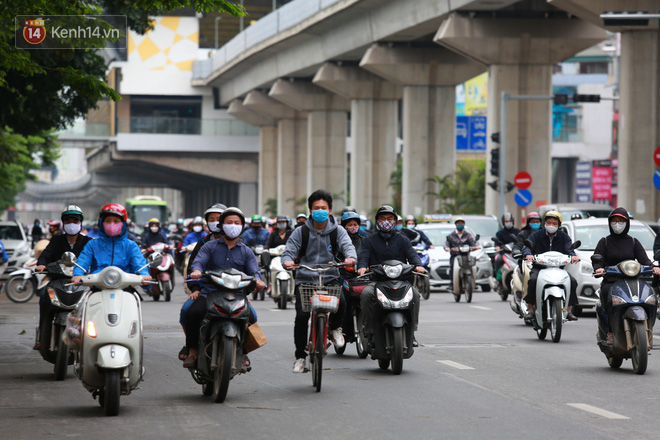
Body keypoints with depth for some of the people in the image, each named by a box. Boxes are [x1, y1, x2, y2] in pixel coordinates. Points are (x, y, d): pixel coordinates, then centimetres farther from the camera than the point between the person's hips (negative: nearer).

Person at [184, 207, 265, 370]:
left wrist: (257, 281, -21)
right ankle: (192, 351, -13)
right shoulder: (210, 246, 13)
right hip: (209, 293, -1)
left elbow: (253, 271, 4)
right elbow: (199, 261, -2)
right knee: (194, 312, -30)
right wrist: (196, 270, -28)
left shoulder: (246, 251, 16)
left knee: (250, 317, -27)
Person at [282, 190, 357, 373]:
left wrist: (350, 257, -33)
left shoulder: (337, 231, 6)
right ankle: (300, 356, 2)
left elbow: (347, 245, -9)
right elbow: (289, 250, 1)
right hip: (305, 280, 0)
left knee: (340, 302, -29)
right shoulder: (301, 232, 5)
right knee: (301, 316, -16)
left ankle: (334, 327, 6)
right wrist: (287, 260, -24)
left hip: (329, 278, 0)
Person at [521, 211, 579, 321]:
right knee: (533, 280, -33)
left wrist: (573, 255, -30)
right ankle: (530, 309, -23)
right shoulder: (537, 235, 6)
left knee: (572, 281, -21)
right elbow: (527, 245, -8)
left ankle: (568, 311, -10)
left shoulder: (563, 237, 10)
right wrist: (528, 254, -33)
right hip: (539, 267, -2)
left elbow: (569, 249, -5)